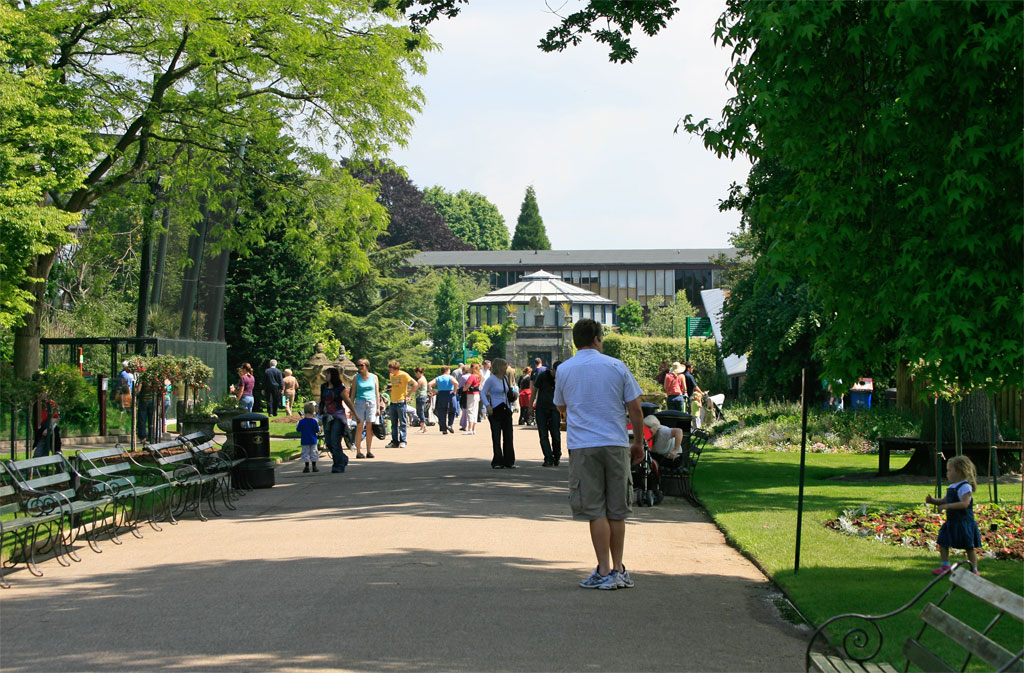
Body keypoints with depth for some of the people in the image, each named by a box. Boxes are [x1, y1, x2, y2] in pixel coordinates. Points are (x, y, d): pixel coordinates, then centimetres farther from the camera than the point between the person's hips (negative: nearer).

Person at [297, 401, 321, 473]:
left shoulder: (301, 421, -9)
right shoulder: (314, 421, -10)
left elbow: (298, 430, -1)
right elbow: (317, 431, -6)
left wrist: (297, 424, 16)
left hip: (304, 441, 0)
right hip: (313, 440, 0)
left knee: (305, 453, 6)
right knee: (313, 453, 9)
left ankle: (307, 467, 3)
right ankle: (314, 467, 9)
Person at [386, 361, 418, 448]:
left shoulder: (403, 375, -8)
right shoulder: (391, 376, 12)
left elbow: (416, 384, -12)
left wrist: (408, 394, -10)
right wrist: (391, 392, 13)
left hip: (401, 402, -7)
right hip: (392, 402, 7)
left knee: (402, 423, -2)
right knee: (394, 424, 8)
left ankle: (402, 441, 2)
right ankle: (394, 442, 13)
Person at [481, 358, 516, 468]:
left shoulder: (505, 378, 11)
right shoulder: (491, 379, -9)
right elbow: (483, 393, -9)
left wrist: (510, 406, 16)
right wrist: (488, 405, -19)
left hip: (506, 410, 6)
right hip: (495, 410, -6)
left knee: (508, 436, 4)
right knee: (496, 437, -2)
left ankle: (509, 462, 9)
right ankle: (497, 462, 5)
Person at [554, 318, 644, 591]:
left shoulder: (564, 370, 5)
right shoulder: (616, 367, 2)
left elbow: (561, 407, 20)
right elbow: (635, 408, 3)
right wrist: (638, 442, 15)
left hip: (582, 446, -1)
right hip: (616, 445, 1)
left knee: (595, 511, 0)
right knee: (616, 511, 10)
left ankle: (605, 572, -3)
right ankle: (619, 569, 15)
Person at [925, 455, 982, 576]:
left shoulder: (965, 487, -16)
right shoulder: (952, 487, 13)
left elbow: (965, 503, -28)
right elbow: (944, 500, 21)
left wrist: (948, 506, -30)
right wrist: (933, 501, 4)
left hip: (963, 523, -9)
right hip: (952, 522, 9)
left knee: (969, 547, -1)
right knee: (943, 543, 9)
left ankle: (974, 569, 8)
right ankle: (945, 566, 20)